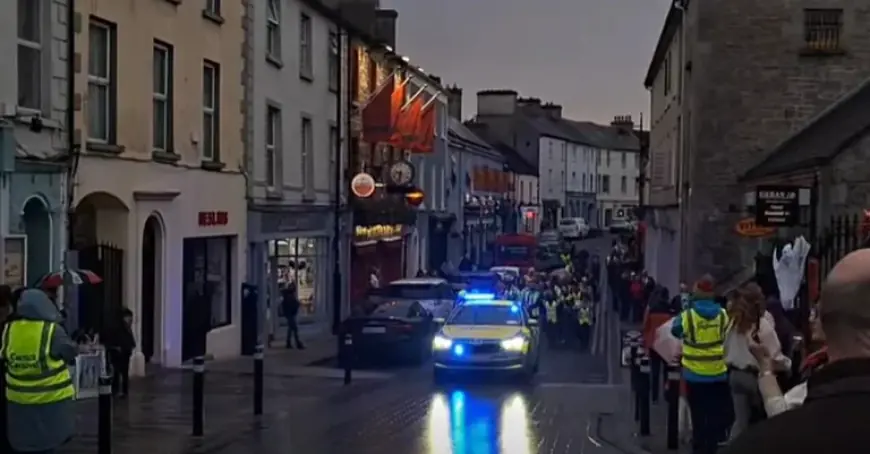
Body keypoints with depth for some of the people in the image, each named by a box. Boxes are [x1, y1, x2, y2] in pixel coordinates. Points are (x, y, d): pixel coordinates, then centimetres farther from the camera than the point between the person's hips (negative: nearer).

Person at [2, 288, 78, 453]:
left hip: (19, 398, 4)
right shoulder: (53, 330, -16)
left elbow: (5, 357, 10)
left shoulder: (8, 330, -4)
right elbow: (71, 354, -4)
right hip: (52, 397, -4)